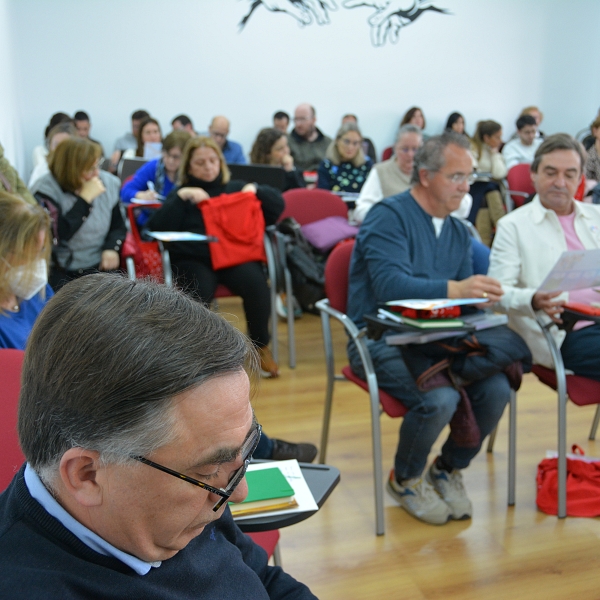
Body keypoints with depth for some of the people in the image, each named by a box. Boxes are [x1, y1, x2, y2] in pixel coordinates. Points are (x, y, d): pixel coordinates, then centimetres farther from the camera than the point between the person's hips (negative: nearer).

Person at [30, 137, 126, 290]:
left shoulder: (107, 183, 5)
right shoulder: (46, 191, -10)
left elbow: (118, 226, 14)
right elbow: (56, 235, -23)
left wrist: (112, 247, -8)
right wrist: (85, 198, -21)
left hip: (98, 266, 4)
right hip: (59, 272, -3)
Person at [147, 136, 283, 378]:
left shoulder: (235, 188, 22)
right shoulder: (181, 193, 19)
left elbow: (278, 206, 17)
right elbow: (158, 227, 1)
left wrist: (256, 190, 1)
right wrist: (181, 196, -8)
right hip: (193, 258, -1)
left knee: (256, 282, -31)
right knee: (198, 292, -35)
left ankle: (261, 346, -10)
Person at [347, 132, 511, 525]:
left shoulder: (458, 231, 13)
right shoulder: (389, 217, -10)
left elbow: (465, 293, 11)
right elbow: (390, 285, -25)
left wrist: (481, 297, -13)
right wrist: (454, 290, -37)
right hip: (380, 340, -6)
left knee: (497, 389, -17)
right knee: (440, 398, -30)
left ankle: (449, 470, 10)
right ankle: (406, 479, 3)